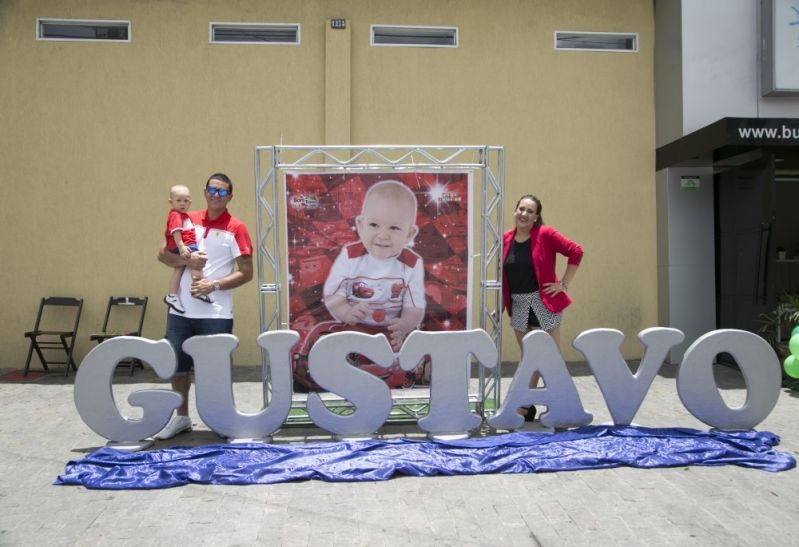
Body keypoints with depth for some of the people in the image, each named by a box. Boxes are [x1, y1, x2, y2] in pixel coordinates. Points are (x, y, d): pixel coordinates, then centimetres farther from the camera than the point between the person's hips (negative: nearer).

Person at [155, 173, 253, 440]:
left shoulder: (236, 228, -5)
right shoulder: (187, 220, 9)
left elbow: (246, 272, -7)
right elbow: (163, 254, 9)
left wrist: (215, 284, -18)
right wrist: (186, 260, -11)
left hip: (217, 313, -5)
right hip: (181, 309, 5)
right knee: (177, 365, 14)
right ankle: (181, 417, 31)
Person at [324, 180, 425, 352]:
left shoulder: (412, 265, -7)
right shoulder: (350, 256, -6)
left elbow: (414, 308, -6)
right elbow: (332, 295, -4)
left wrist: (404, 325, -29)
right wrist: (347, 312, -26)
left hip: (394, 334, 0)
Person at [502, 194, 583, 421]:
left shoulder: (545, 234, -8)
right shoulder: (506, 238, 5)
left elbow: (575, 252, -12)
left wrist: (564, 283, -12)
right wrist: (501, 305, 10)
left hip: (544, 303, -4)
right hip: (518, 305, 5)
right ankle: (527, 406, 26)